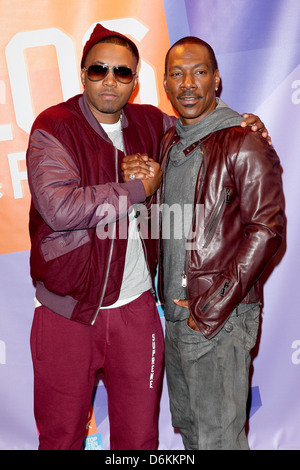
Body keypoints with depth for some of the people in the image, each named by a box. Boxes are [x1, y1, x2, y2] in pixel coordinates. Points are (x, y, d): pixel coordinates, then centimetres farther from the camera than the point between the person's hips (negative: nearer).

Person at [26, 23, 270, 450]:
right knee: (61, 435, 13)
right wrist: (138, 188, -14)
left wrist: (242, 125, 4)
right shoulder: (53, 127, -7)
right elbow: (58, 207, -23)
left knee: (139, 434, 15)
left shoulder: (150, 123, 6)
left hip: (136, 306, 4)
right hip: (67, 310, -3)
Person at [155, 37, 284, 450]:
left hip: (221, 319, -7)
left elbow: (266, 230, -17)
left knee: (218, 437, 5)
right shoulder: (170, 143, 11)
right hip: (175, 311, 7)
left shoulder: (244, 145, -13)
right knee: (186, 423, 22)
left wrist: (215, 305, -18)